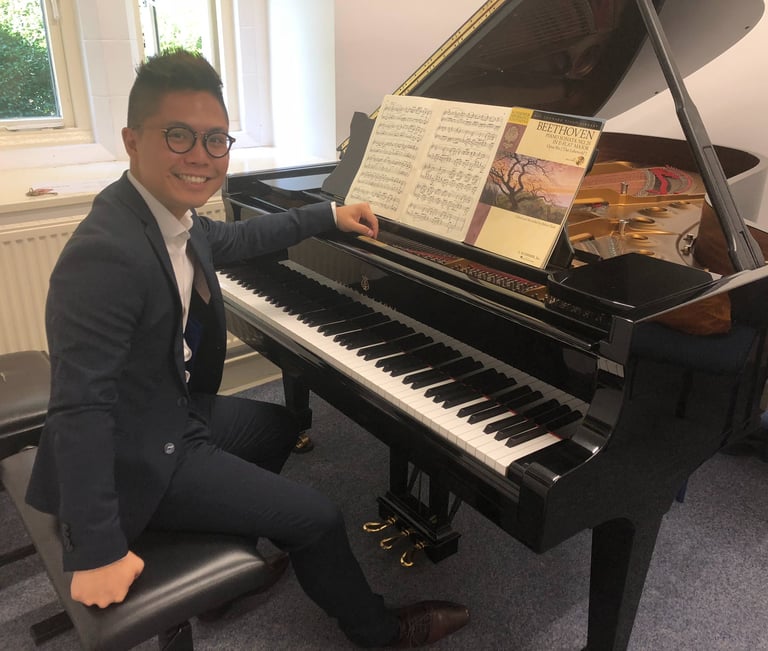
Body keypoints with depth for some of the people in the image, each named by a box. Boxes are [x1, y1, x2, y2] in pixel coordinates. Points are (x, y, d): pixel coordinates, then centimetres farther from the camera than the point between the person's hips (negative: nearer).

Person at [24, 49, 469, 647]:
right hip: (139, 456, -9)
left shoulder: (169, 215, -4)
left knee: (283, 423, 29)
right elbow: (81, 407, -32)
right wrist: (97, 552, -28)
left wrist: (330, 214, 21)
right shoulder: (107, 254, -32)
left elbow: (231, 241, 16)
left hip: (176, 413, 10)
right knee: (317, 518, -5)